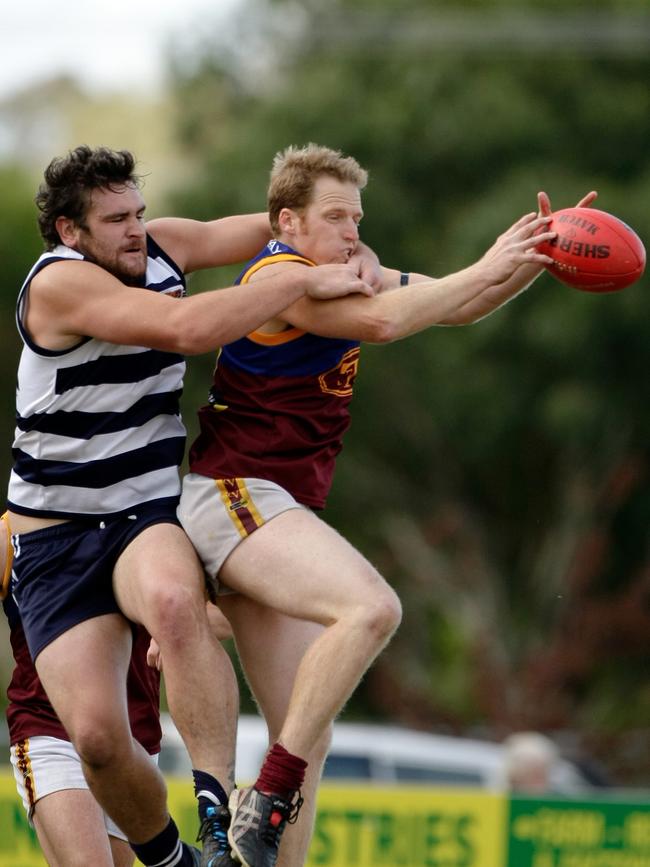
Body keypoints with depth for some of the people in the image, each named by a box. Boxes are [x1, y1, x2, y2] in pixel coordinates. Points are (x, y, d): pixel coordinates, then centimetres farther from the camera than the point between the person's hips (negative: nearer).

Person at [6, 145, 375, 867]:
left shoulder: (161, 246, 6)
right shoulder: (59, 282, -16)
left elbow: (276, 225, 22)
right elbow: (189, 329, -28)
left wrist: (355, 265, 3)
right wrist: (307, 283, -21)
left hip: (152, 517, 3)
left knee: (174, 600, -36)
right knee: (98, 735, -18)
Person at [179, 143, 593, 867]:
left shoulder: (347, 274, 18)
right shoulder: (280, 276, -11)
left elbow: (457, 308, 19)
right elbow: (381, 320, -26)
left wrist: (536, 256, 2)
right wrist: (485, 269, -17)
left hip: (279, 511, 10)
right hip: (234, 496, -10)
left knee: (308, 740, 4)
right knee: (371, 607, -31)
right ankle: (266, 799, -28)